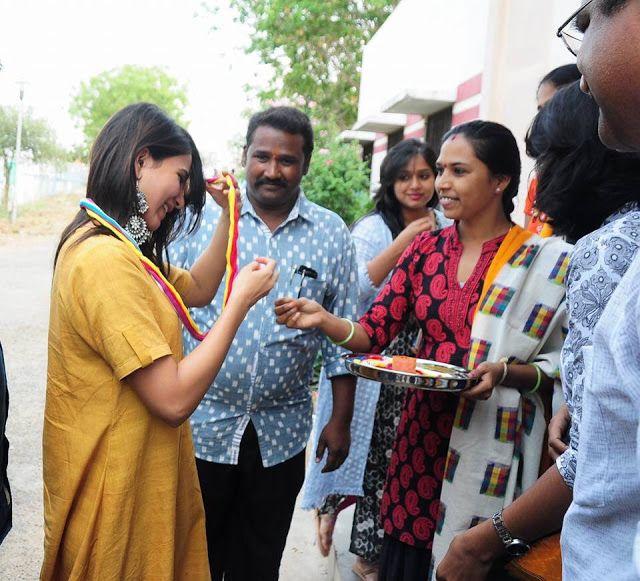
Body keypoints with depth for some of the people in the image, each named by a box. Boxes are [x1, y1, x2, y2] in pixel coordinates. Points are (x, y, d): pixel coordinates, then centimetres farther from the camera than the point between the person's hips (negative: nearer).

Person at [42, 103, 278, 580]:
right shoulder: (105, 260, -26)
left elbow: (198, 290, 18)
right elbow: (175, 399, -27)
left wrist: (229, 214, 9)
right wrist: (242, 299, -19)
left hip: (137, 468, 10)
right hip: (116, 485, -10)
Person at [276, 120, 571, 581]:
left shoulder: (546, 261, -7)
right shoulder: (426, 249, 4)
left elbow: (563, 365, -4)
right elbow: (374, 332, 0)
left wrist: (505, 373, -21)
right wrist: (323, 319, -18)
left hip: (491, 447, -3)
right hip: (423, 434, 4)